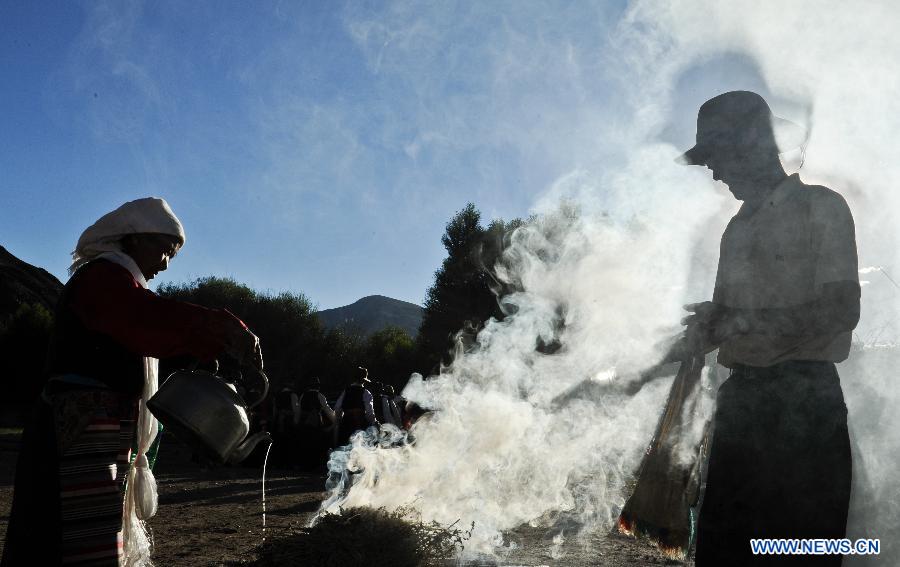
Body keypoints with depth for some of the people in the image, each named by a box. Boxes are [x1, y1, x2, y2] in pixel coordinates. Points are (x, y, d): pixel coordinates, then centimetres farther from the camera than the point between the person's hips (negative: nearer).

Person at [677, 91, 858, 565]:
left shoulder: (820, 207, -2)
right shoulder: (739, 227, 19)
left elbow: (842, 309, -11)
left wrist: (745, 320, -14)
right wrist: (707, 323, -2)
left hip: (804, 397, -6)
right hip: (743, 396, 7)